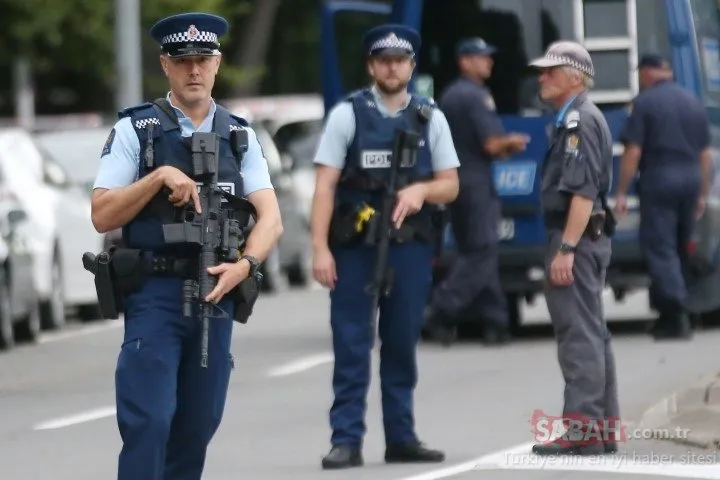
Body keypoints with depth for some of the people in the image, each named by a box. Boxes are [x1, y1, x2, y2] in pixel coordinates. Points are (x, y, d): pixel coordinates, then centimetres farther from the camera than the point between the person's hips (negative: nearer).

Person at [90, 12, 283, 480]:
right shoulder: (135, 130, 1)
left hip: (215, 293, 4)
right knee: (149, 422, -12)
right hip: (154, 293, -4)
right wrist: (159, 176, -16)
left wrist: (244, 265, -15)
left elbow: (271, 218, 3)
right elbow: (103, 215, -4)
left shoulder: (238, 135, 11)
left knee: (198, 425, 7)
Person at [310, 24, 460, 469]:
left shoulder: (430, 118, 8)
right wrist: (320, 249, -11)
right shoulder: (348, 114, 0)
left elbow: (450, 185, 11)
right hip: (355, 247, -3)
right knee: (351, 345, -4)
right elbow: (325, 185, -3)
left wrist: (422, 190, -12)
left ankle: (401, 436, 17)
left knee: (402, 345, 9)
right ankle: (346, 440, -2)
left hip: (410, 247, 3)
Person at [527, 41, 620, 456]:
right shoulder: (578, 118, 18)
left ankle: (582, 429, -13)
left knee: (579, 335, -11)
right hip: (589, 236, 11)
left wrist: (565, 249, -25)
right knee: (592, 333, 13)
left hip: (576, 237, -11)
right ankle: (604, 428, 18)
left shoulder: (579, 120, -15)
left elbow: (583, 191, -22)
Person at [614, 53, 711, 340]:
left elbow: (633, 151, -10)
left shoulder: (644, 102, -5)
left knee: (660, 247, -6)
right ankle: (669, 313, 21)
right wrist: (702, 192, 21)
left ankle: (676, 314, -18)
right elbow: (705, 153, 14)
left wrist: (622, 191, -6)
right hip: (690, 179, 6)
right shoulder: (693, 102, 13)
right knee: (680, 248, 15)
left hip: (659, 179, -6)